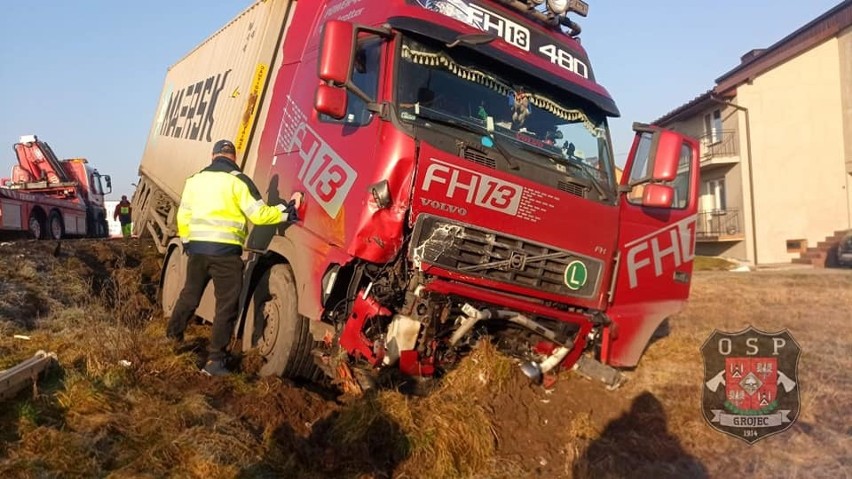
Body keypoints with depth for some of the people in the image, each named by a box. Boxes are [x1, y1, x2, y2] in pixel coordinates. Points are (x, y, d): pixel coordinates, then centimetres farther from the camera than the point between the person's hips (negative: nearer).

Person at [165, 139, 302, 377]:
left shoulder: (195, 179, 12)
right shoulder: (238, 181, -6)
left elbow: (183, 216, 16)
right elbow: (259, 214, -10)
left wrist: (187, 242, 29)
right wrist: (288, 211, 0)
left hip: (197, 248, 6)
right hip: (225, 251, -6)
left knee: (189, 294, 25)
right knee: (226, 306, 0)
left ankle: (173, 335, 42)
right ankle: (214, 360, 0)